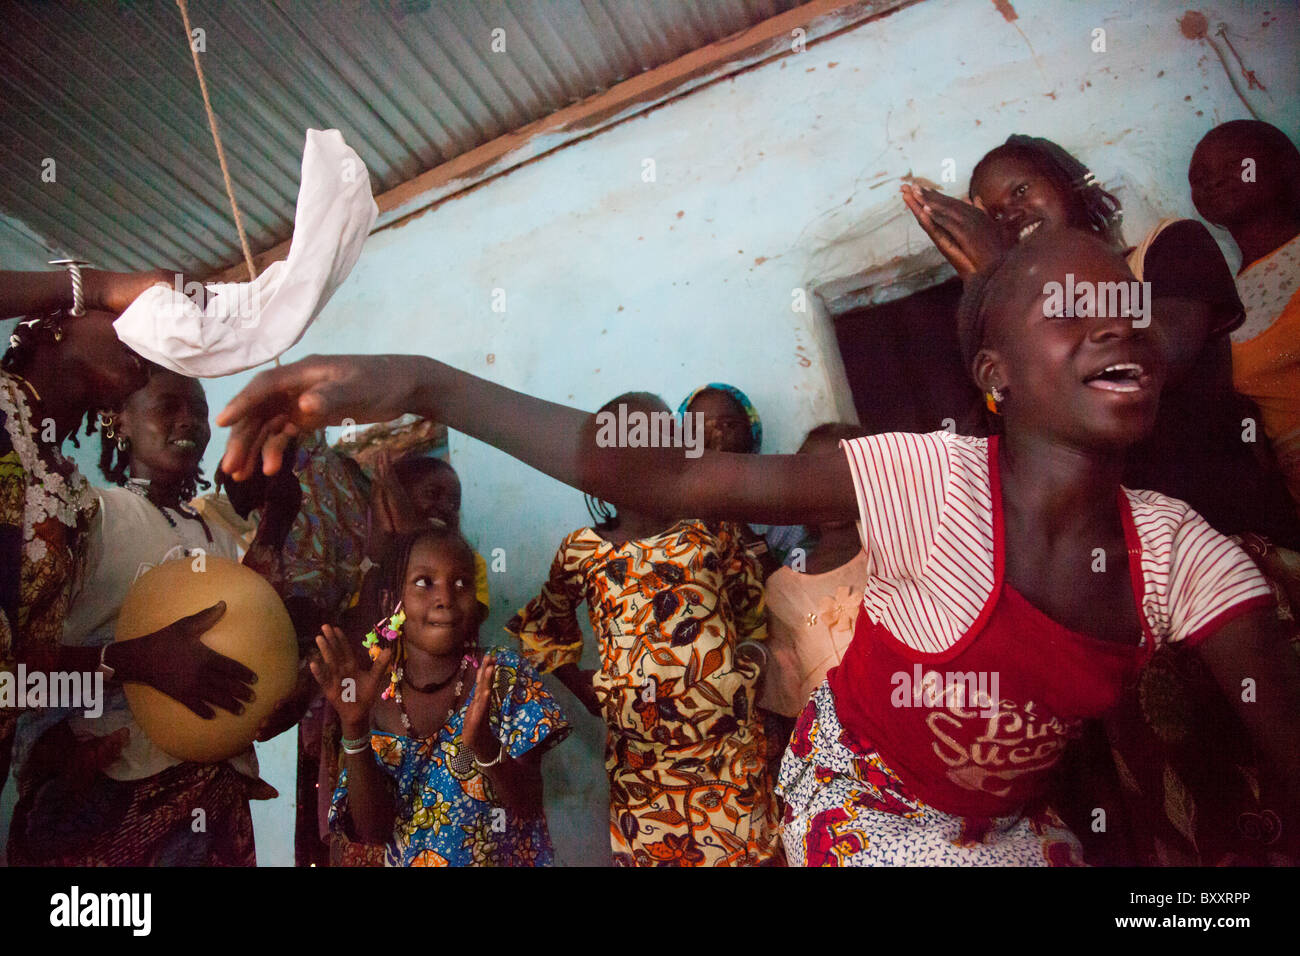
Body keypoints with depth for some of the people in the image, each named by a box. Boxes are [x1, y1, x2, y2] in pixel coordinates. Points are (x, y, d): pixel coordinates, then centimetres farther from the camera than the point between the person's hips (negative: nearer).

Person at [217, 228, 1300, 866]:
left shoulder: (1180, 550, -18)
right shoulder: (932, 484, -32)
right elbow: (660, 478, -40)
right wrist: (420, 384, -47)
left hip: (1005, 818, 5)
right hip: (858, 789, -4)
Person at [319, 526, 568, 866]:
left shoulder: (505, 675, -5)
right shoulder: (375, 701, 0)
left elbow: (529, 806, -10)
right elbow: (372, 830, -6)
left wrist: (484, 743, -26)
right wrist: (354, 727, -16)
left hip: (509, 858, -1)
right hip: (408, 859, 1)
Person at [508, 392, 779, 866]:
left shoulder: (713, 531, 6)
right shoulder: (583, 551, 5)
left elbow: (756, 616, 13)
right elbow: (542, 628, 19)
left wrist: (746, 672, -2)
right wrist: (587, 691, 10)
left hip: (730, 743, 1)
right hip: (640, 752, 0)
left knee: (744, 852, 3)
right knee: (649, 850, 6)